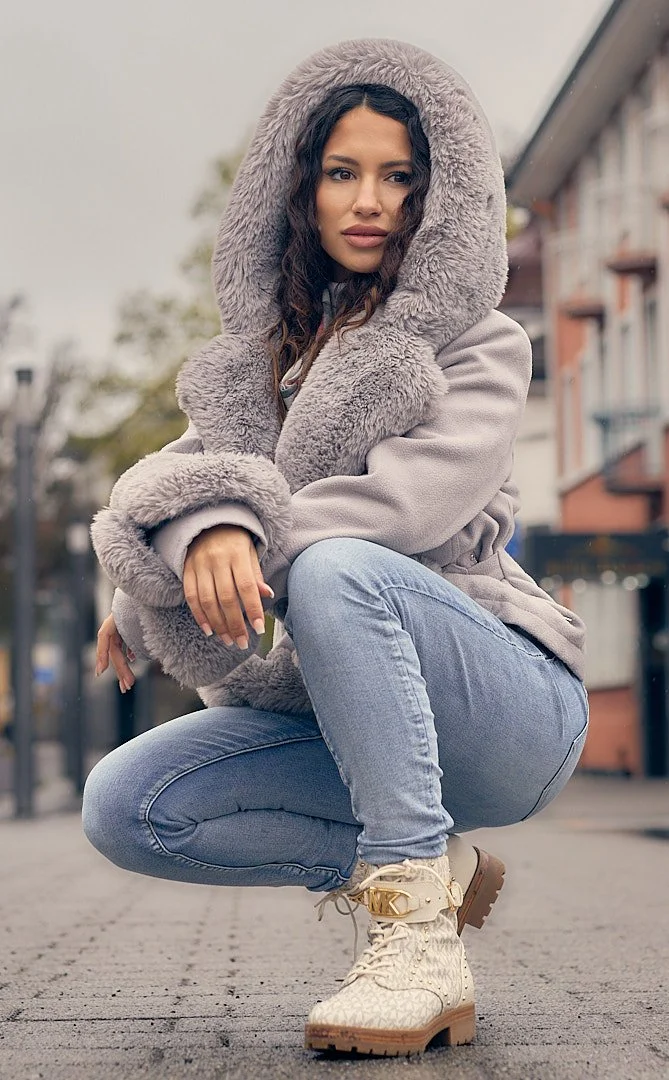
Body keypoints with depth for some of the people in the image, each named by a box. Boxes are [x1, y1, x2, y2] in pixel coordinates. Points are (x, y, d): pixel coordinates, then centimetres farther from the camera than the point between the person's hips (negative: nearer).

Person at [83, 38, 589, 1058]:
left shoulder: (481, 346, 0)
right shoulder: (260, 356, 14)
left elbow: (425, 491, -19)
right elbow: (198, 462, -5)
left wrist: (258, 542, -25)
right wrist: (208, 524, -30)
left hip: (512, 705, -5)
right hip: (348, 714, 5)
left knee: (333, 568, -35)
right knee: (122, 806, -17)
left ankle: (419, 934, -32)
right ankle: (430, 860, -5)